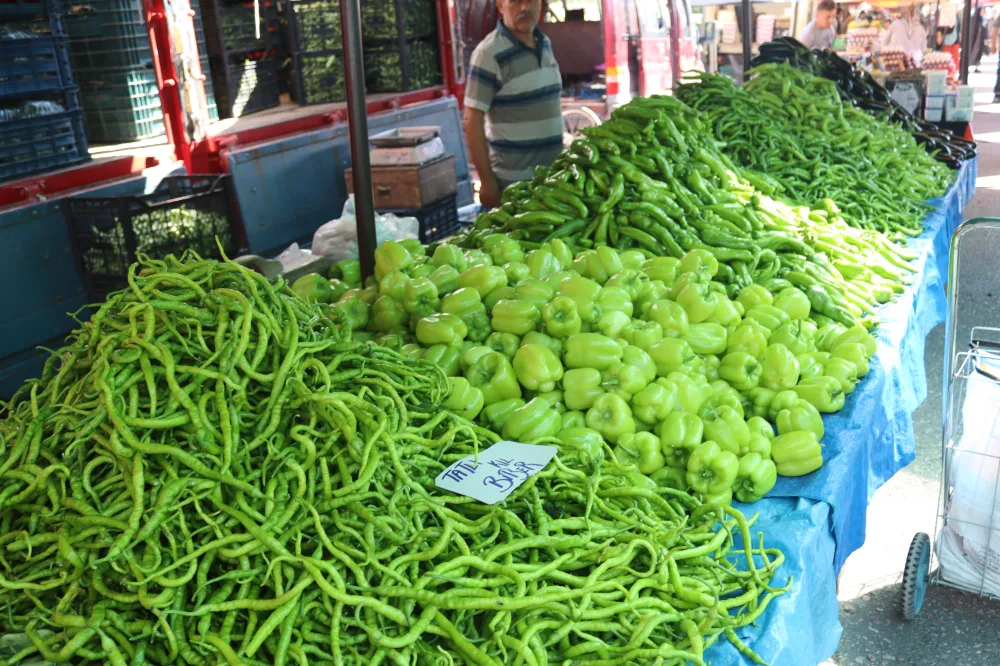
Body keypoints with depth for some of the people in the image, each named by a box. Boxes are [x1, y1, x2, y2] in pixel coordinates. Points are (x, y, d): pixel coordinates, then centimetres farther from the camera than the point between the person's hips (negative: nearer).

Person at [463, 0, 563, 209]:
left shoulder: (545, 44, 8)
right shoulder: (489, 53, -14)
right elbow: (473, 121, -15)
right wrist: (487, 181, -17)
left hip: (553, 173, 7)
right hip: (514, 180, -7)